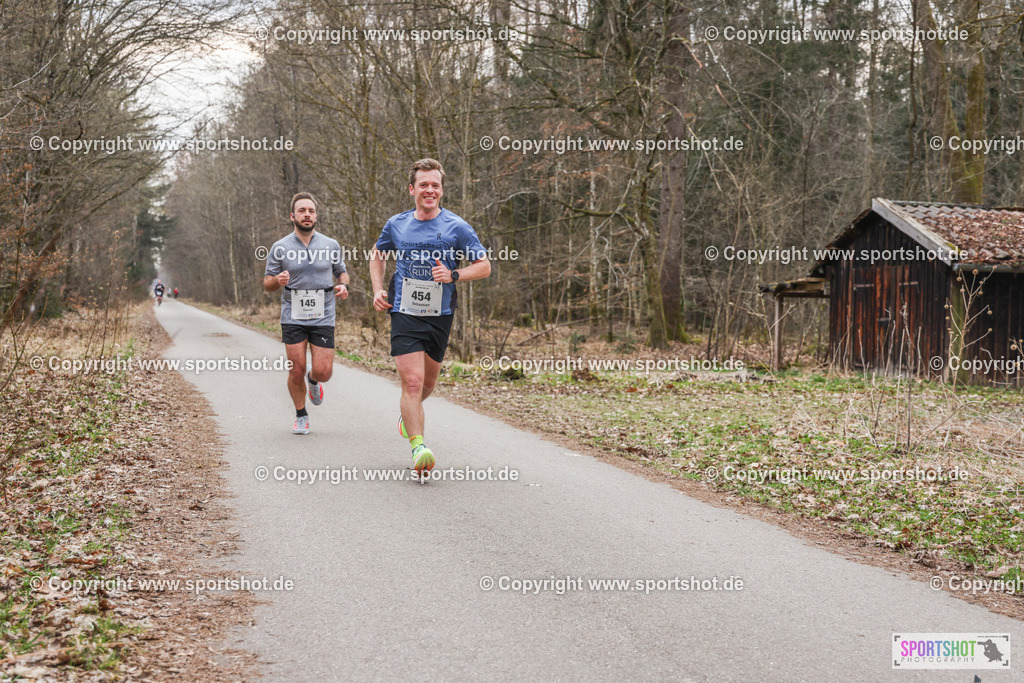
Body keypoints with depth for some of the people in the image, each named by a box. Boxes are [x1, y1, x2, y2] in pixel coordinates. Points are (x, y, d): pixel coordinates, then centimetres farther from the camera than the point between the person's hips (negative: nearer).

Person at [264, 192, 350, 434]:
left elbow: (341, 271, 18)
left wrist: (343, 285, -4)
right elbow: (267, 283, 6)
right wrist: (278, 280, -17)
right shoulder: (280, 248, 1)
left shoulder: (332, 245, 4)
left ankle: (313, 381, 33)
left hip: (323, 317, 1)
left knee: (324, 371, -5)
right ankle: (301, 416, 18)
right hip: (292, 317, -1)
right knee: (296, 370, -4)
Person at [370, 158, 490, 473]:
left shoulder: (457, 227, -3)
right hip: (404, 314, -1)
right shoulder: (396, 225, 4)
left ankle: (409, 413, 48)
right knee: (412, 381, -15)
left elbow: (484, 266, 1)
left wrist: (453, 275, -16)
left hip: (440, 316, 1)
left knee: (428, 382, 16)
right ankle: (418, 446, -17)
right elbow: (378, 255, 23)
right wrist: (378, 289, 8)